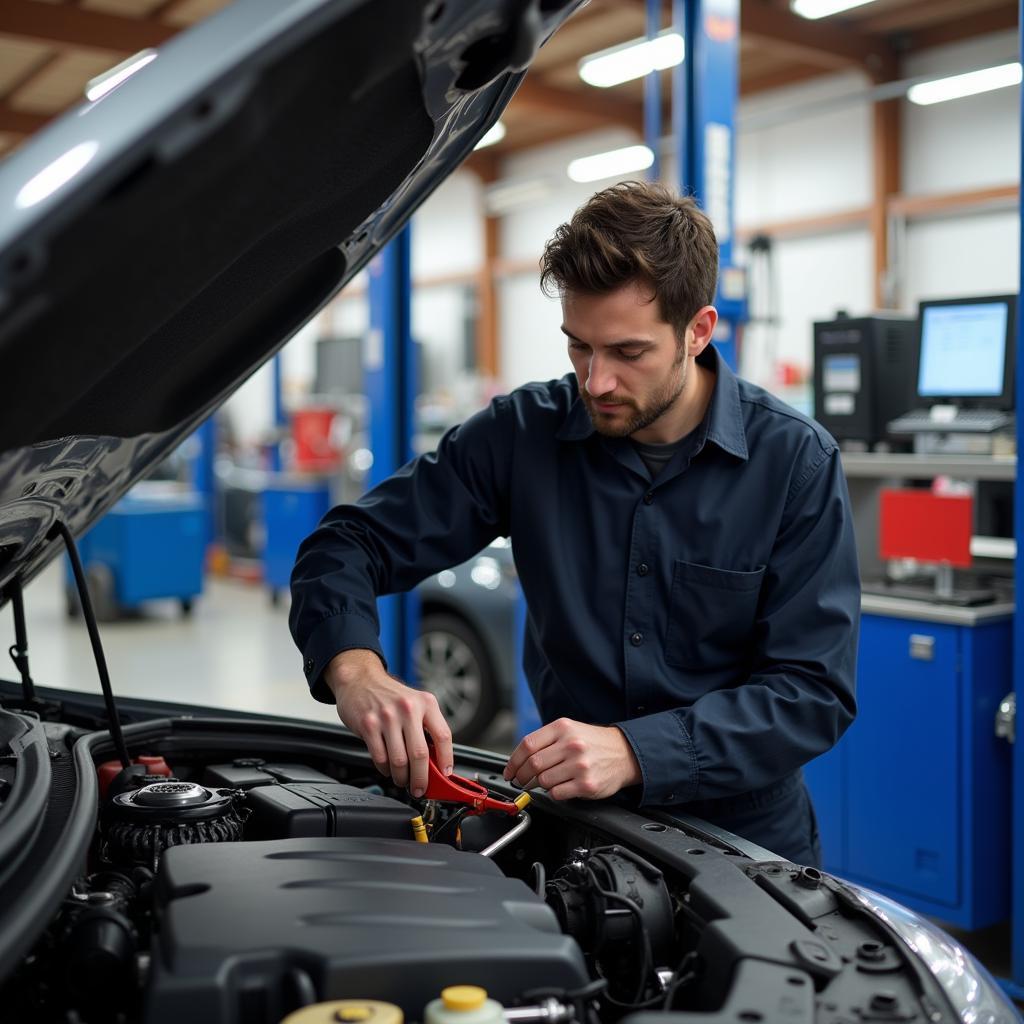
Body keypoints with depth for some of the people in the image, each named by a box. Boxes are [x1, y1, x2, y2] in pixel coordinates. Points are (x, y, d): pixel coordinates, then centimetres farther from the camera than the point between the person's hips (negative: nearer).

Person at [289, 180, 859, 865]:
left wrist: (635, 751, -27)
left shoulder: (797, 464, -9)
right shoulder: (526, 434, -4)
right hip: (577, 832, 1)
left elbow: (815, 692, -13)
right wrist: (354, 668, -24)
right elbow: (347, 546, -3)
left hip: (744, 840, -1)